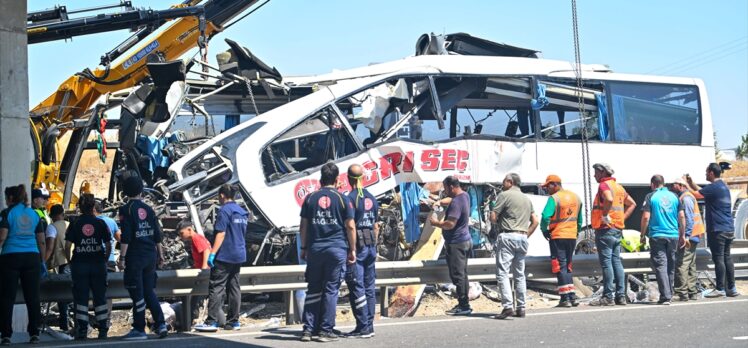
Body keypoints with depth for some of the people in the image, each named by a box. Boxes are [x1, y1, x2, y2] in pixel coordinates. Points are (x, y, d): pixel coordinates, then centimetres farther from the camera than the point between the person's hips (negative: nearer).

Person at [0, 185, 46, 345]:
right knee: (32, 297, 5)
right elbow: (41, 241, 12)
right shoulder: (34, 214, 12)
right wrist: (42, 261, 17)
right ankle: (34, 333, 5)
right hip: (32, 258, 4)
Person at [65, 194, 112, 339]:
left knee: (81, 298, 4)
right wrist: (104, 260, 11)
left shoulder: (75, 224, -3)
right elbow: (108, 245, -1)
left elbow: (67, 246, -7)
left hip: (79, 264, -1)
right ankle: (103, 329, 8)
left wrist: (70, 262, 6)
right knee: (100, 297, 8)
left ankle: (82, 330, 1)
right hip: (98, 264, 1)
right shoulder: (100, 223, -1)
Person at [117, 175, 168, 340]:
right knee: (149, 291, 13)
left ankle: (139, 329, 3)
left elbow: (125, 237, -15)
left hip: (134, 257, -6)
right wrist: (160, 253, 19)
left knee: (137, 294, 0)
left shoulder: (126, 210, -8)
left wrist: (122, 257, -13)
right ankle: (161, 324, 4)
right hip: (150, 256, 6)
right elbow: (157, 234, 10)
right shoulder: (148, 209, 9)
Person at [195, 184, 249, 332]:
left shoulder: (225, 211, -11)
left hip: (225, 256, -8)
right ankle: (233, 321, 11)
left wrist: (212, 253, -18)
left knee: (216, 288, -6)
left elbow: (221, 234, -18)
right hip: (239, 255, 8)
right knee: (234, 287, 10)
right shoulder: (242, 212, 14)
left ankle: (211, 322, -9)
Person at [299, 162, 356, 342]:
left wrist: (303, 248, 16)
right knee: (330, 290, 2)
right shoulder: (343, 199, -1)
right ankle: (325, 330, 2)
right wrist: (352, 250, 5)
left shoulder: (310, 198, 6)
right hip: (337, 249, -2)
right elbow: (350, 227, -3)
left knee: (313, 290, 9)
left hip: (314, 249, 2)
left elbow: (303, 226, 7)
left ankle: (308, 329, 6)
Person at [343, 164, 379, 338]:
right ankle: (369, 326, 12)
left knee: (357, 289, -5)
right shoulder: (372, 198, 12)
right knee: (369, 288, 10)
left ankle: (363, 327, -6)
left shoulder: (351, 198, -11)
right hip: (371, 246, 7)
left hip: (357, 247, -7)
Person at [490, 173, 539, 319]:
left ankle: (508, 306, -19)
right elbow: (535, 222, 17)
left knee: (502, 273, -8)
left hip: (507, 237, -7)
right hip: (523, 237, 7)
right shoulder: (527, 199, 18)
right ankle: (521, 308, 11)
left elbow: (493, 217, -8)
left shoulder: (505, 195, -4)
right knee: (519, 274, 12)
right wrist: (526, 235, 17)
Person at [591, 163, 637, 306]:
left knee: (606, 263, -7)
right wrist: (622, 218, 16)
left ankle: (608, 297, -8)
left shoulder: (604, 185, -10)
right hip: (618, 230, 9)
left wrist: (605, 215, -20)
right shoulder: (618, 187, 18)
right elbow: (632, 204, 25)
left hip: (605, 229, -9)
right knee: (616, 262, 10)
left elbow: (609, 199, -31)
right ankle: (621, 296, 10)